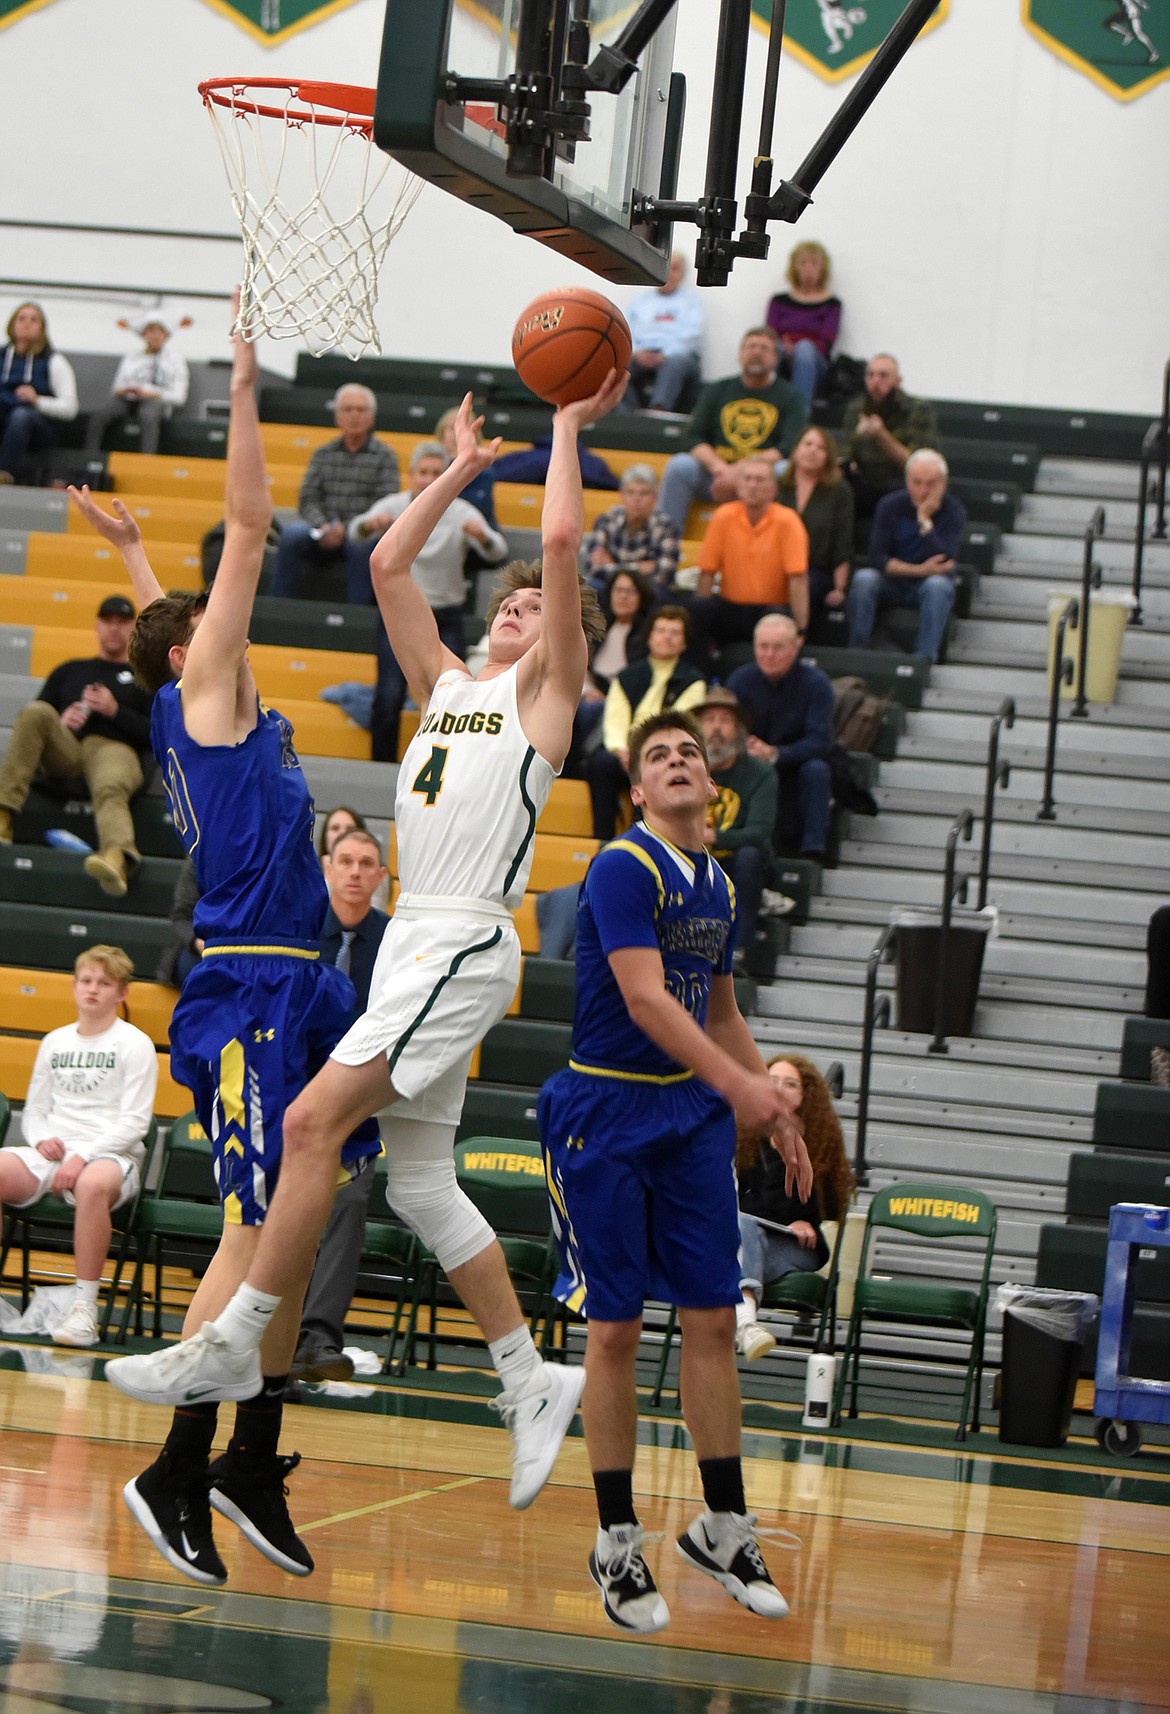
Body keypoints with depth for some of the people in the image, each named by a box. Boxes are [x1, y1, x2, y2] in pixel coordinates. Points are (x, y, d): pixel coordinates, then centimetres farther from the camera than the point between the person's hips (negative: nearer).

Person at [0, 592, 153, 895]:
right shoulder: (69, 671, 33)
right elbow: (31, 719, 24)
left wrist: (116, 711, -3)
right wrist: (59, 723, 2)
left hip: (117, 749, -3)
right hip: (66, 749, 3)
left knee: (110, 789, -39)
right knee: (36, 712, -30)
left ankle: (117, 858, -73)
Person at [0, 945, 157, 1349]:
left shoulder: (135, 1045, 4)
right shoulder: (55, 1042, 20)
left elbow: (134, 1122, -4)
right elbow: (34, 1110, 22)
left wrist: (83, 1157, -17)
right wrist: (42, 1139, -2)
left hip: (112, 1155, -4)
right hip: (51, 1154, 5)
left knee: (93, 1183, -42)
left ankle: (84, 1308, -37)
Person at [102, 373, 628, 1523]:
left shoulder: (545, 694, 2)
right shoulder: (444, 686, 21)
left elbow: (560, 540, -7)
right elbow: (387, 564, 22)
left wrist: (570, 423, 2)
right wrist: (462, 471, 26)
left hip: (467, 944, -8)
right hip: (412, 939, 8)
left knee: (314, 1119, -18)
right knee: (420, 1185, 7)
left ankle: (235, 1343, -16)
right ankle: (531, 1380, 12)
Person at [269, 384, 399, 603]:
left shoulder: (384, 457, 7)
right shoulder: (323, 454, 16)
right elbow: (307, 500, 9)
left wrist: (345, 529, -15)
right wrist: (323, 527, -12)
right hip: (325, 534, 3)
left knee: (360, 545, -38)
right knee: (290, 535, -28)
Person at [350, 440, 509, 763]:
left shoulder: (461, 513, -4)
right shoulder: (393, 506, -4)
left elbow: (497, 552, -19)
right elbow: (357, 531, -22)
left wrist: (482, 536, -43)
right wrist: (371, 524, -48)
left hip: (445, 618, 1)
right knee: (388, 697, -14)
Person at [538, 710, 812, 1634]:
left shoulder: (719, 887, 10)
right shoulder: (623, 869, -14)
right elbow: (645, 1000, -25)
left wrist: (778, 1116, 21)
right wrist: (740, 1083, -35)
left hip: (694, 1117, 6)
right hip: (607, 1116, -6)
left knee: (714, 1319, 5)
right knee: (616, 1329, -2)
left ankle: (723, 1527, 15)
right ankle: (618, 1543, 7)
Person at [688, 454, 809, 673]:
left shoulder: (787, 521, -10)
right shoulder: (724, 517, -3)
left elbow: (798, 579, -14)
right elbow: (707, 572, -3)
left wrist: (800, 628, -23)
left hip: (771, 608, -2)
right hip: (730, 609, 2)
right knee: (696, 608, -27)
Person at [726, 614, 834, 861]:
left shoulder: (815, 682, -12)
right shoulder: (741, 680, -5)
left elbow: (820, 741, -20)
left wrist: (775, 754, -36)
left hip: (796, 766, -1)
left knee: (816, 771, -33)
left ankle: (812, 852, -29)